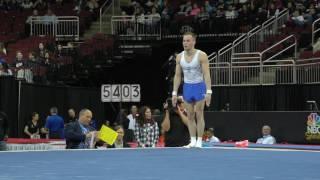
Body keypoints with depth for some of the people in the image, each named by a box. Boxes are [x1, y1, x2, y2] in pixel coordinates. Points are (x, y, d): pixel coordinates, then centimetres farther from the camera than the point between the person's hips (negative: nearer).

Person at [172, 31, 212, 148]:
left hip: (199, 86, -4)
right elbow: (177, 75, 6)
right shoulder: (179, 57, 1)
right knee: (190, 116, 6)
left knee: (199, 115, -2)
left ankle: (199, 141, 3)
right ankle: (192, 140, 11)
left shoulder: (201, 55, -13)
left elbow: (206, 74, -17)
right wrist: (174, 93, 2)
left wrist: (208, 91, -24)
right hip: (187, 87, 4)